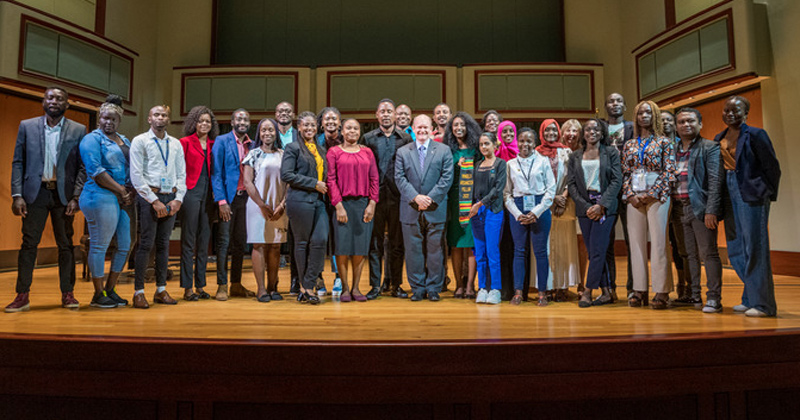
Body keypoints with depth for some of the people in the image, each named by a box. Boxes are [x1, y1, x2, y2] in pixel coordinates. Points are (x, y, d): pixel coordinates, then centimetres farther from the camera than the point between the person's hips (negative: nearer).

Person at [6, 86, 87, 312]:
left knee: (65, 244, 5)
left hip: (63, 195, -1)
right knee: (29, 243, 3)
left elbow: (83, 167, 1)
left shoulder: (78, 130, 3)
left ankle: (67, 294, 12)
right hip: (35, 193, 1)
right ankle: (22, 295, 10)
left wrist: (76, 197, -8)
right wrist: (17, 195, -3)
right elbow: (18, 162, 6)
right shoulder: (27, 126, 7)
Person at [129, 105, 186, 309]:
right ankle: (138, 291, 2)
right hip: (149, 197, -4)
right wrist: (155, 201, -11)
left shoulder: (176, 144, 14)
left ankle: (161, 290, 14)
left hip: (170, 198, 4)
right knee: (146, 243, -6)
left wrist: (178, 199, -2)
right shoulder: (140, 141, 2)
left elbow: (182, 174, 13)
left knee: (164, 244, 7)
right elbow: (136, 175, -5)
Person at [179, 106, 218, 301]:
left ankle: (200, 285, 16)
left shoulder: (213, 144, 14)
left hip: (208, 195, 5)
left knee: (204, 241, 8)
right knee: (188, 241, -1)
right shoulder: (186, 142, 0)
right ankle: (187, 288, 5)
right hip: (191, 193, -5)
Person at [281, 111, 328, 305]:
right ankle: (305, 287, 13)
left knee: (320, 240, -7)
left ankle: (307, 286, 3)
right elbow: (286, 174, -11)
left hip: (319, 201, 6)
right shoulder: (293, 148, 0)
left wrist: (325, 187, 9)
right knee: (302, 243, 1)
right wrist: (314, 183, -12)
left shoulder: (321, 150, 20)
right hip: (300, 200, -5)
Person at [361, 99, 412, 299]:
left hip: (398, 196, 0)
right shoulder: (368, 138, 7)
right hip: (375, 196, 0)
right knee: (375, 242, 3)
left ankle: (395, 284, 17)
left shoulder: (405, 138, 7)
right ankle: (375, 285, 12)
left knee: (397, 243, 6)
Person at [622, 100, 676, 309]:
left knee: (658, 243, -5)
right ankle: (639, 290, 9)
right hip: (634, 199, 4)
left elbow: (669, 171, -3)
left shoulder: (664, 142, 4)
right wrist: (630, 194, -3)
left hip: (656, 197, -4)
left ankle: (661, 292, -1)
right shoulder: (630, 144, 15)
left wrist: (652, 193, -11)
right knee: (636, 243, 3)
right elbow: (625, 172, 11)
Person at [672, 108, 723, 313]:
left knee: (708, 253, -3)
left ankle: (714, 298, 3)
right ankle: (693, 295, 18)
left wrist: (711, 210, -17)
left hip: (700, 208, -5)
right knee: (690, 255, 10)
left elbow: (715, 181, -8)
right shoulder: (673, 150, 17)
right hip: (680, 209, 5)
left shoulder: (710, 148, 0)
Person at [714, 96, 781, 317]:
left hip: (751, 195, -7)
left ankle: (762, 303, 3)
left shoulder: (755, 134, -6)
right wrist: (718, 196, 11)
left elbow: (772, 167, -6)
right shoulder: (720, 138, 13)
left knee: (754, 248, -5)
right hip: (730, 194, 7)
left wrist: (769, 194, -6)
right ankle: (750, 298, 23)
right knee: (736, 249, 10)